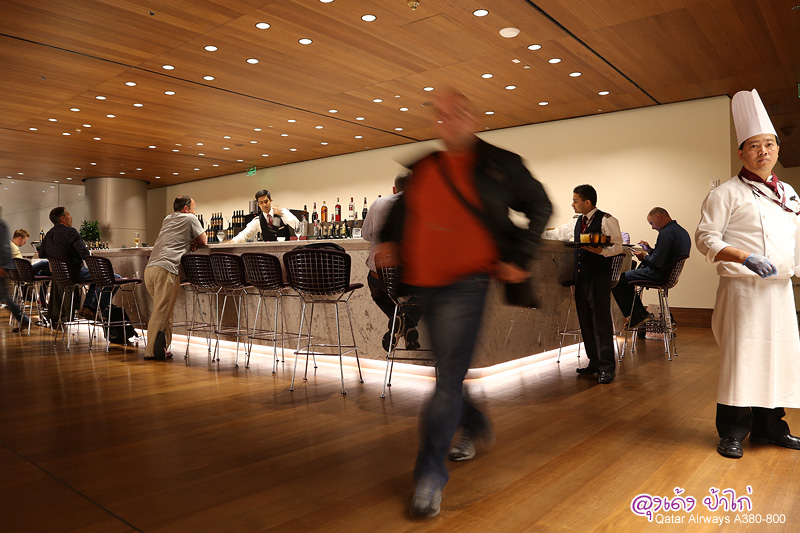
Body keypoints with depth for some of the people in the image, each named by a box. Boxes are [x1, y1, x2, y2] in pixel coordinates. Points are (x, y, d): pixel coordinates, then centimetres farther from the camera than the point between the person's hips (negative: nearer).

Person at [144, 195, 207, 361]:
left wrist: (188, 242, 20)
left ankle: (161, 347, 14)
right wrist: (193, 241, 33)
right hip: (166, 269, -8)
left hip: (149, 268, 8)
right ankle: (151, 351, -5)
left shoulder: (167, 220, 28)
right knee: (161, 313, -6)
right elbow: (203, 241, 13)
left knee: (163, 311, 14)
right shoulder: (190, 219, 8)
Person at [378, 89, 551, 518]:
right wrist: (387, 239, 11)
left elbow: (539, 206, 8)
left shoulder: (499, 164, 1)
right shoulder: (423, 168, 12)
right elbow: (403, 208, 28)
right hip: (422, 285, 6)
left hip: (465, 285, -5)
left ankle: (430, 476, 4)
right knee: (446, 371, 17)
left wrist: (518, 258, 0)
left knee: (449, 378, -7)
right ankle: (476, 427, 44)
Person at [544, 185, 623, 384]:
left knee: (601, 322, -7)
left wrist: (601, 250, -24)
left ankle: (607, 367, -1)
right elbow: (556, 234, 26)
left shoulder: (606, 220, -5)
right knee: (585, 322, 10)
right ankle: (594, 363, 21)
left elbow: (618, 246, -8)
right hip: (580, 276, 8)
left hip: (599, 278, -7)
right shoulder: (576, 222, 17)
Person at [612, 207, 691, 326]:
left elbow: (657, 262, -25)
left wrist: (644, 257, -6)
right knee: (627, 276, 27)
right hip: (669, 275, 11)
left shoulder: (666, 233, -20)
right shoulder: (683, 232, 13)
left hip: (658, 275, -11)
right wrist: (650, 250, 14)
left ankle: (638, 314, -1)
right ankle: (639, 313, 27)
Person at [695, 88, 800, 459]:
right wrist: (746, 258, -23)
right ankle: (731, 433, 6)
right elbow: (705, 238, -12)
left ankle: (769, 427, 26)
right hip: (743, 289, -7)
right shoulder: (728, 193, -6)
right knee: (741, 358, -5)